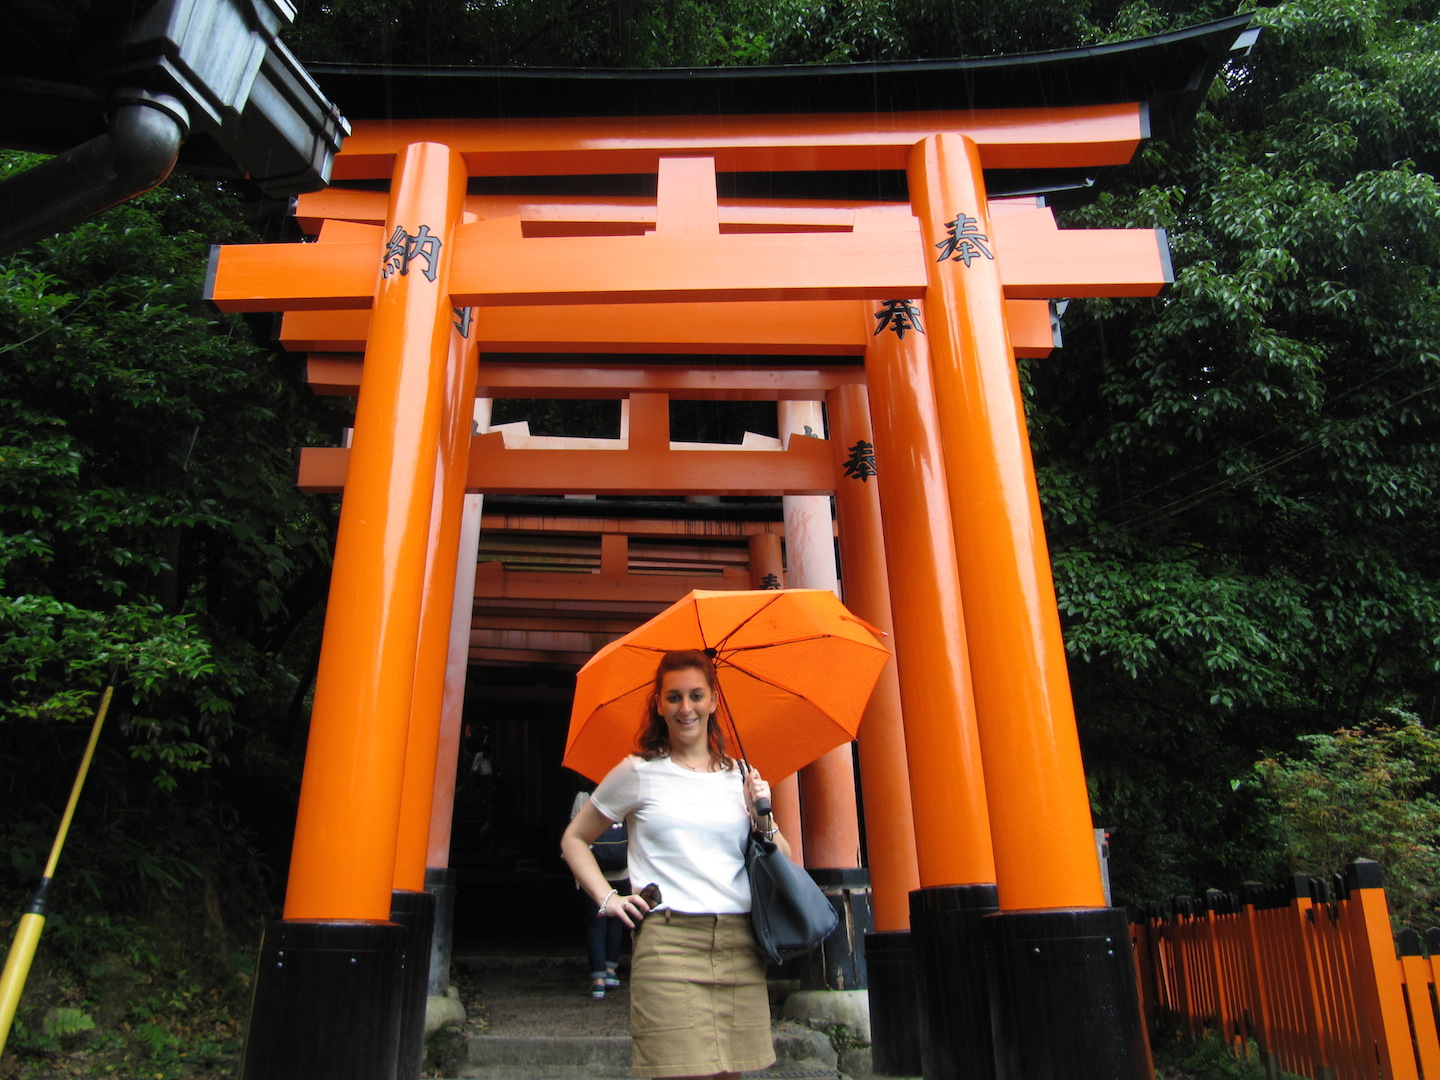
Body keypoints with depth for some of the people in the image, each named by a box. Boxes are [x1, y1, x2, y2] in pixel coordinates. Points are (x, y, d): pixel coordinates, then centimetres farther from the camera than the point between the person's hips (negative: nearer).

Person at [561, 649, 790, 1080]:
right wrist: (607, 898, 1)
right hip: (668, 944, -3)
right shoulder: (638, 773, 4)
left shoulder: (740, 776, 12)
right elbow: (574, 840, 13)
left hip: (740, 949, 4)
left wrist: (762, 818, -2)